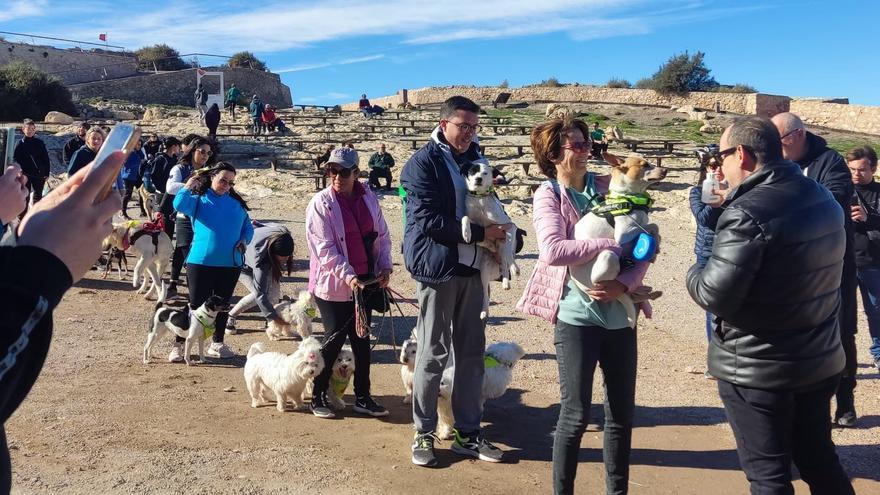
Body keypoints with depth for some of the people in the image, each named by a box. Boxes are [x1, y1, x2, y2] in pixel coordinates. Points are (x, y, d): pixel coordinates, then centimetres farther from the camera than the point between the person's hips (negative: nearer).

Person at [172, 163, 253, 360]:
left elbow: (248, 226, 17)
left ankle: (217, 344, 26)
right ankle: (179, 344, 9)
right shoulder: (199, 199, 3)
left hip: (231, 263, 4)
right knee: (196, 305, -2)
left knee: (222, 305, 13)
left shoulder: (236, 203, 12)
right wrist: (188, 186, -16)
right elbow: (179, 205, -16)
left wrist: (244, 240, 0)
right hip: (201, 262, -4)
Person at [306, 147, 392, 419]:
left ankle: (362, 397, 21)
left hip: (365, 281, 5)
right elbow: (323, 247, -15)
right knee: (335, 338, 0)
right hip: (333, 284, -5)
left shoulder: (368, 198, 5)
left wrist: (385, 265, -1)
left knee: (361, 338, 10)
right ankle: (318, 396, 18)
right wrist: (346, 274, -23)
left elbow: (381, 234, 11)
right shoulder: (321, 203, -10)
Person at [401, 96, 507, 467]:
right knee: (433, 353, 0)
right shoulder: (424, 163, -8)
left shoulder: (475, 158, 14)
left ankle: (468, 433, 19)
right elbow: (428, 220, -16)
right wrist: (479, 233, -17)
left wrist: (497, 233, 0)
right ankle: (424, 433, 14)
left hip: (471, 267, 6)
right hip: (437, 266, -6)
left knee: (472, 352, 9)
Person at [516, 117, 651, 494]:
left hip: (620, 314, 4)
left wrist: (624, 283, -16)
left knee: (623, 413, 13)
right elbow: (552, 250, -20)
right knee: (575, 414, 2)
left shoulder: (609, 186, 6)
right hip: (577, 315, -4)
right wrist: (611, 245, -19)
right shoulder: (548, 195, -3)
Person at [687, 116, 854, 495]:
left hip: (758, 371, -8)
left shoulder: (747, 213, -24)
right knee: (819, 459, 23)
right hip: (820, 361, 8)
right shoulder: (823, 199, 5)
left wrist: (693, 274, -4)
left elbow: (715, 295, -24)